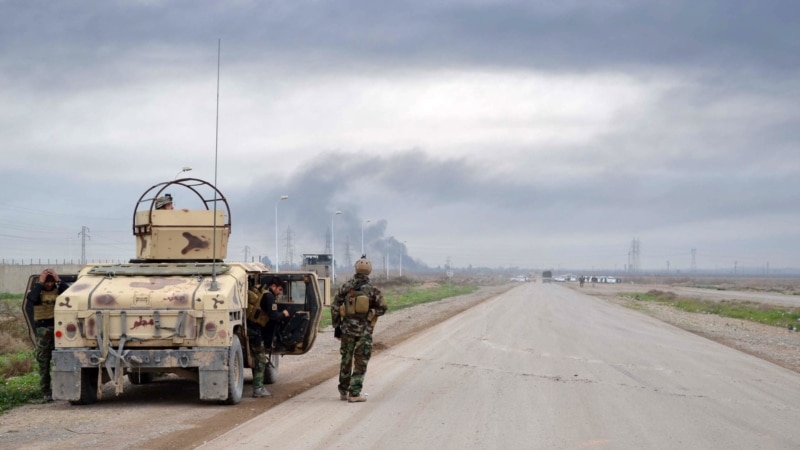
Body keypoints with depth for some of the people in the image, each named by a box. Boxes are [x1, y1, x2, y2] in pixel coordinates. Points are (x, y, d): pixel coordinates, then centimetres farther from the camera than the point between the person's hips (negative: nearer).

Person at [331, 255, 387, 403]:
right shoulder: (372, 290, -7)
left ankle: (343, 392, 22)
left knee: (346, 360, 15)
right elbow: (382, 307, -6)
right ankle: (354, 393, -2)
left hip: (347, 329, 3)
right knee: (360, 363, 3)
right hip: (364, 331, -3)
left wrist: (337, 326, 9)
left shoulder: (346, 287, 0)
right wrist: (371, 313, 9)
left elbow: (335, 307, 1)